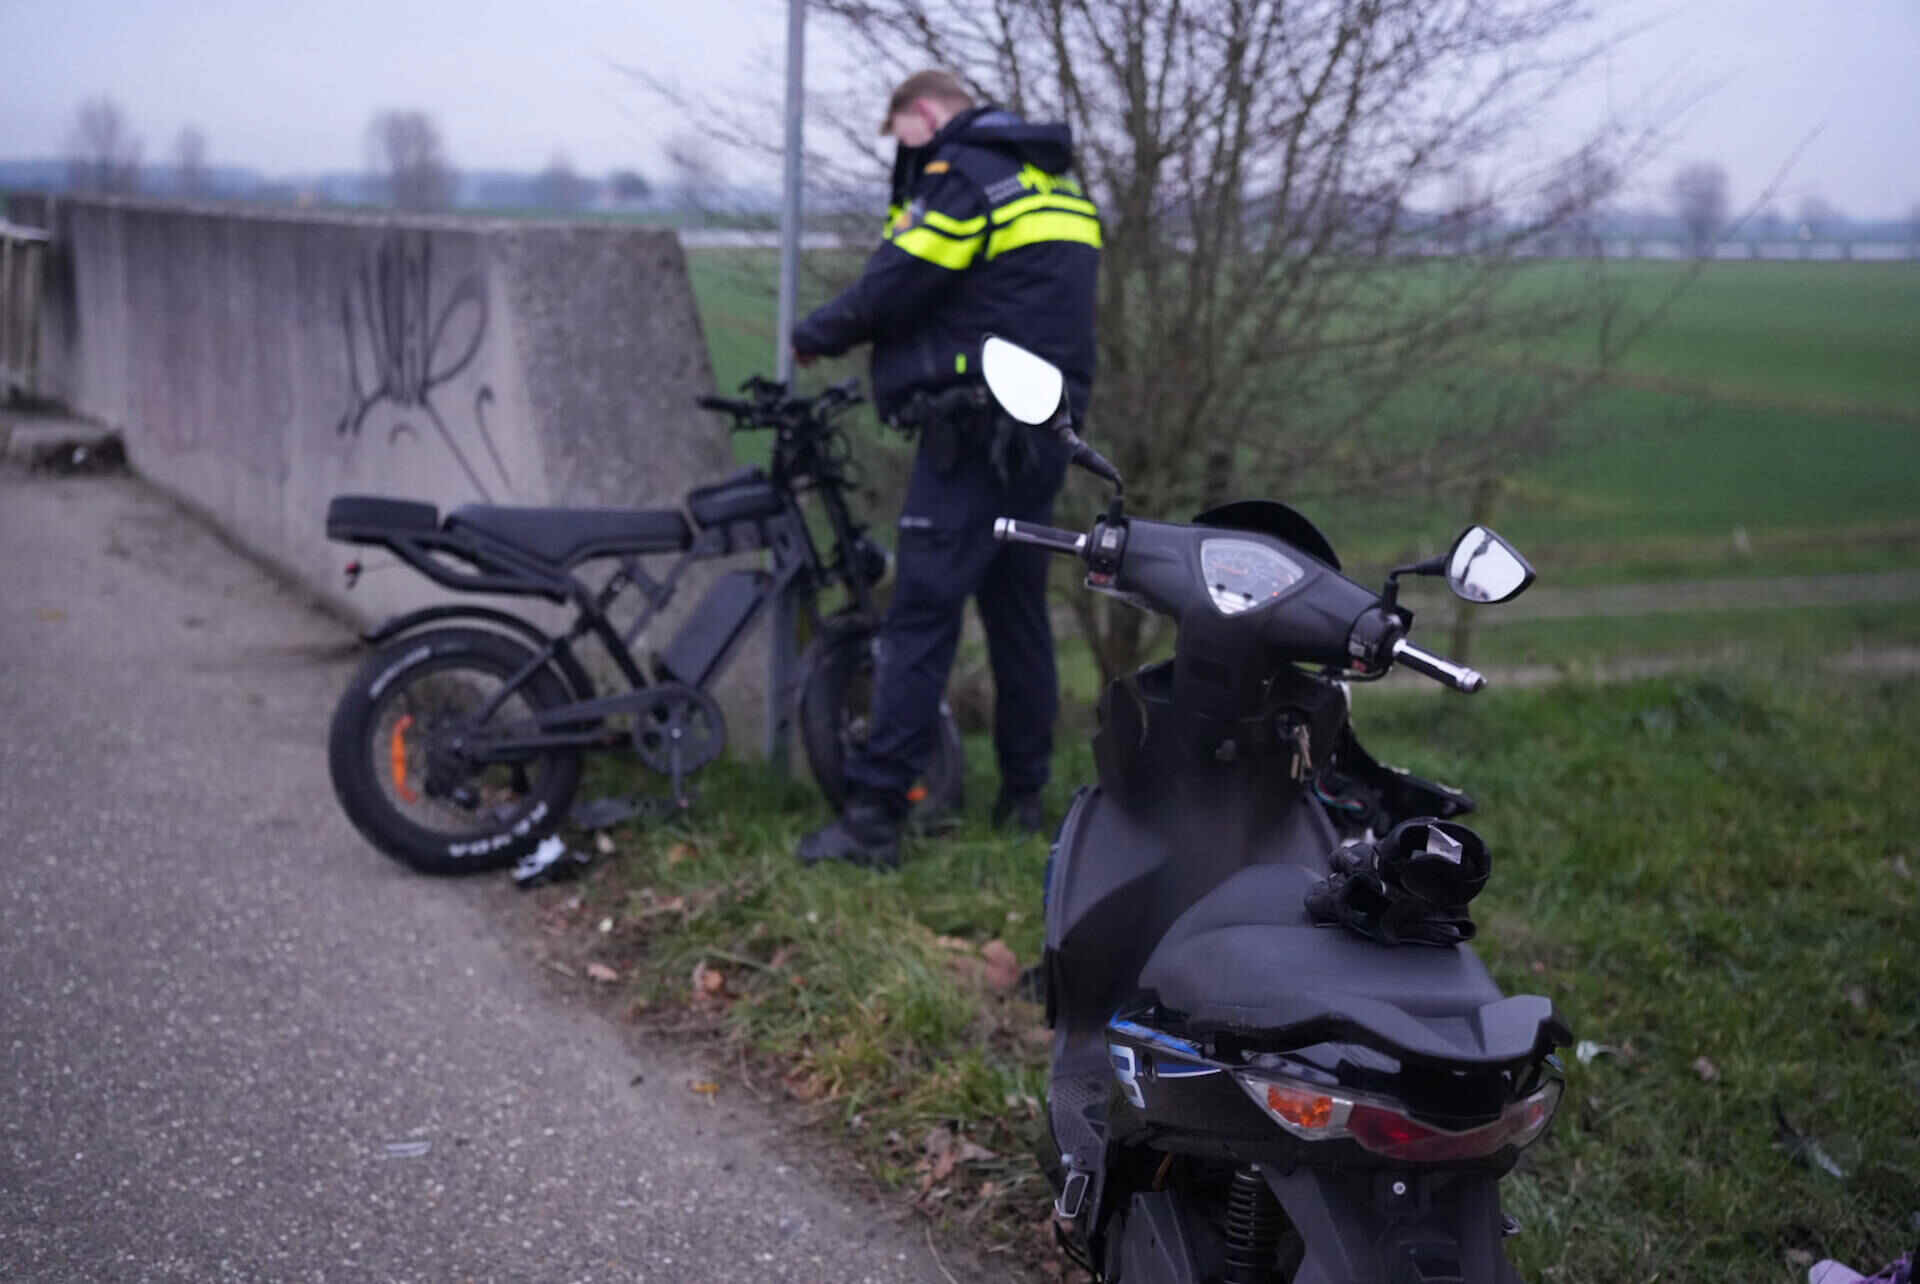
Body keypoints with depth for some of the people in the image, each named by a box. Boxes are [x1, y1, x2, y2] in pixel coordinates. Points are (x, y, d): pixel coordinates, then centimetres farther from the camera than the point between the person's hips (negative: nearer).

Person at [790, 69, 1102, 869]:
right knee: (1018, 611, 15)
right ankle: (1024, 796, 22)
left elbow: (893, 288, -13)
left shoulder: (961, 175, -7)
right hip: (1049, 430, 9)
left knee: (921, 616, -12)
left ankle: (875, 816, -15)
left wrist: (815, 337, 4)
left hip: (976, 433, -9)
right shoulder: (1052, 182, 21)